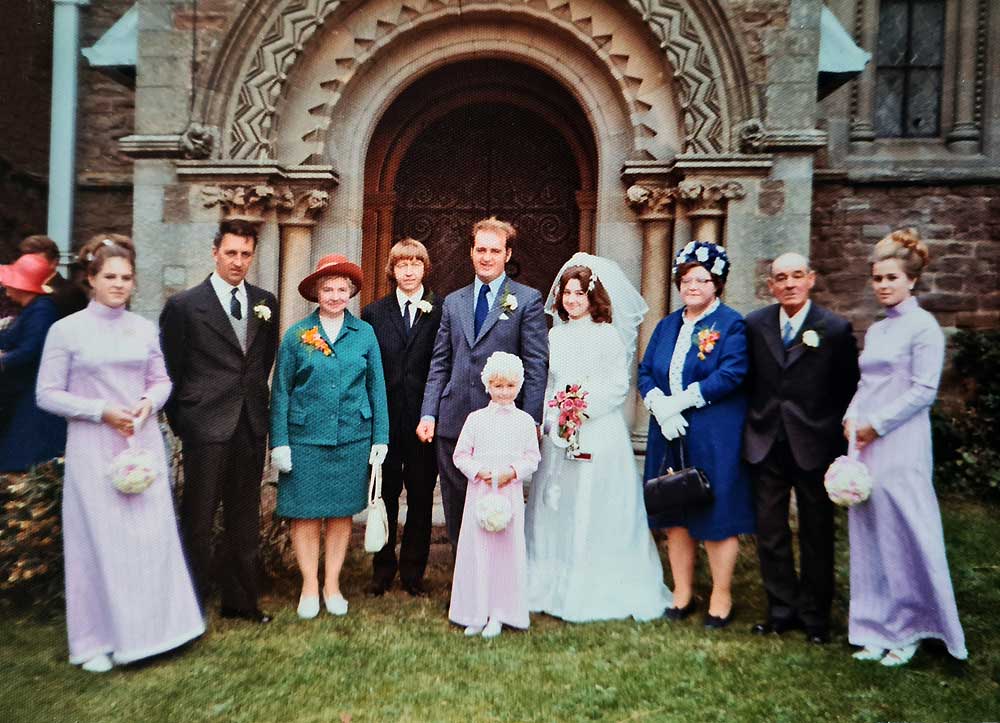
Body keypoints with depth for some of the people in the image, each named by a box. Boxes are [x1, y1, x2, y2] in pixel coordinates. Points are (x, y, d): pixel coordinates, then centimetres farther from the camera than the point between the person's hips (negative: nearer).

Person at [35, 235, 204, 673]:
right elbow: (47, 394, -3)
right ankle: (97, 641, 21)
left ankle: (149, 628, 23)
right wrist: (102, 412, -14)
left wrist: (149, 402, -8)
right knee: (99, 540, 4)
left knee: (151, 536, 5)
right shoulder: (67, 330, -3)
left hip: (143, 444, 3)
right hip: (93, 449, -3)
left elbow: (162, 380, 13)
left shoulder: (143, 328, 6)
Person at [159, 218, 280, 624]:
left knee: (244, 518, 13)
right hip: (206, 425, -4)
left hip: (251, 425, 4)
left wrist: (256, 397, 11)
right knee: (198, 518, 5)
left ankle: (241, 601, 25)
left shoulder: (266, 303, 8)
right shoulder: (184, 305, -4)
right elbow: (171, 370, 0)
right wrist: (180, 421, 2)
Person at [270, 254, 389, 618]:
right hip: (306, 438, -1)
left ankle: (332, 584, 25)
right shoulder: (297, 334, 0)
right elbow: (280, 391, 1)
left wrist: (380, 437, 1)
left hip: (352, 438, 1)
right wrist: (279, 442, -5)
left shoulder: (365, 333, 3)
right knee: (305, 514, 5)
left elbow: (377, 387, 5)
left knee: (342, 512, 10)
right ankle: (309, 586, 21)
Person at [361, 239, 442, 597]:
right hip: (385, 420, 2)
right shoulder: (374, 313, 6)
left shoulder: (441, 311, -1)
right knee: (384, 497, 11)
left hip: (424, 419, -1)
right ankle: (382, 570, 27)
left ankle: (413, 572, 25)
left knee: (421, 499, 9)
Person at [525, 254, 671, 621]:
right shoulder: (555, 335, 11)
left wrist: (586, 407, -15)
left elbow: (619, 385, -6)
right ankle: (555, 585, 23)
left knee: (596, 511, 0)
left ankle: (599, 589, 14)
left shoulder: (607, 335, -3)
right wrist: (550, 417, 2)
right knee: (556, 509, 9)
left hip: (598, 435, -5)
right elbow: (547, 383, 14)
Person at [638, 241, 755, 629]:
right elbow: (645, 373, 7)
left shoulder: (731, 324, -3)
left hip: (715, 439, -5)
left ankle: (721, 597, 19)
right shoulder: (667, 325, 14)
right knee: (675, 516, 11)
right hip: (669, 436, 6)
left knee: (716, 515, 3)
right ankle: (682, 593, 25)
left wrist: (680, 401, -17)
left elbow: (731, 374, -16)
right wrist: (660, 407, -12)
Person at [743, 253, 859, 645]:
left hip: (814, 446, -2)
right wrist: (751, 427, 2)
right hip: (766, 445, 2)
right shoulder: (754, 325, 3)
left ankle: (814, 615, 27)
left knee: (817, 534, 11)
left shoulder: (836, 328, -4)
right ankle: (782, 609, 25)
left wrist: (837, 438, -4)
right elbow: (746, 381, 7)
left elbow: (848, 389, -1)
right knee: (769, 532, 9)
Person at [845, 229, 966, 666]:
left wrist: (875, 425, -11)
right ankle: (878, 628, 21)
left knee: (904, 536, 0)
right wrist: (852, 418, 1)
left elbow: (923, 391, -12)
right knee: (868, 537, 10)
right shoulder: (875, 330, 15)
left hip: (901, 448, -7)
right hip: (864, 447, 7)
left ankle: (909, 629, 17)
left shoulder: (923, 326, -6)